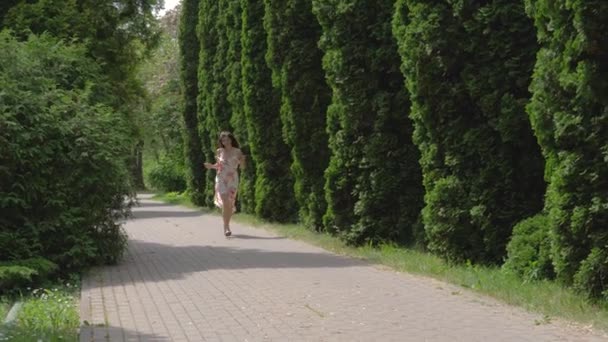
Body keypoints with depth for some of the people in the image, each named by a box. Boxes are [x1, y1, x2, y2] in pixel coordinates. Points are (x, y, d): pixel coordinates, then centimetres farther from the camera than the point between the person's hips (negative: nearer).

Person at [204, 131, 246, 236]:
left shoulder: (237, 151, 0)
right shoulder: (219, 151, 4)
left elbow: (242, 166, 3)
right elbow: (218, 165, 14)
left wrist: (241, 161, -18)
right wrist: (211, 166, -6)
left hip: (233, 180, 0)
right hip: (221, 179, 0)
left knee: (230, 203, 3)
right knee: (225, 203, -13)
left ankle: (226, 225, 20)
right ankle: (226, 227, -7)